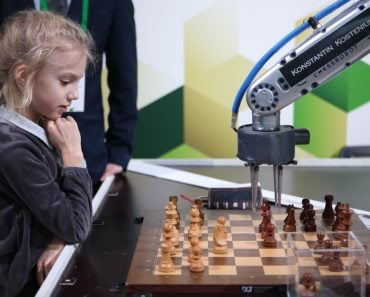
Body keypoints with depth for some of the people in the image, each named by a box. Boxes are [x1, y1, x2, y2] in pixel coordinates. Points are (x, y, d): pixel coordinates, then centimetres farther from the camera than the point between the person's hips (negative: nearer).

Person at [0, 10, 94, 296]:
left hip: (41, 272, 7)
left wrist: (61, 239, -12)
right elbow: (77, 227, -18)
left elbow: (67, 215, 8)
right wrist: (72, 153, -15)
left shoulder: (39, 128, 2)